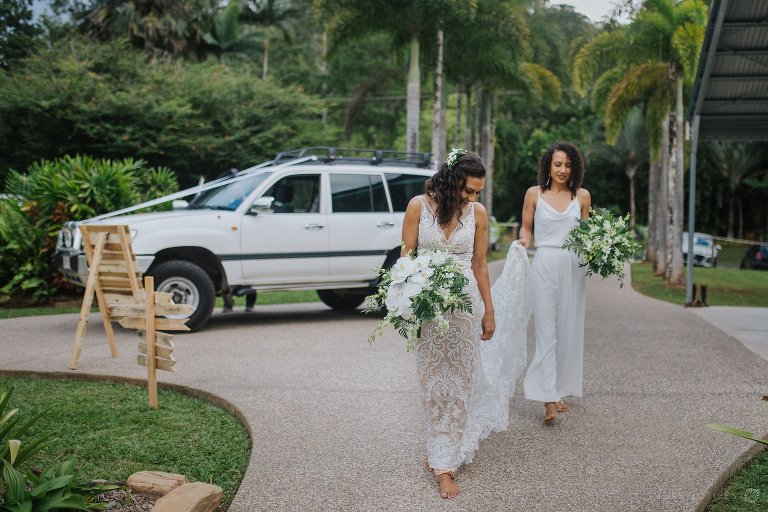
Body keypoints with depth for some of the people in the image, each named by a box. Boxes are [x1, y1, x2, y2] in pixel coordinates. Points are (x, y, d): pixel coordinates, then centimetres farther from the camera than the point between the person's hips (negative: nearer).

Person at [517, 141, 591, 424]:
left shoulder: (582, 196, 10)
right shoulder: (534, 194, 5)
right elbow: (526, 226, 10)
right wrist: (523, 241, -10)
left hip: (573, 266, 3)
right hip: (544, 265, -2)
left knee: (568, 331, 6)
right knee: (546, 331, -8)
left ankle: (560, 391, 18)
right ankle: (549, 399, -11)